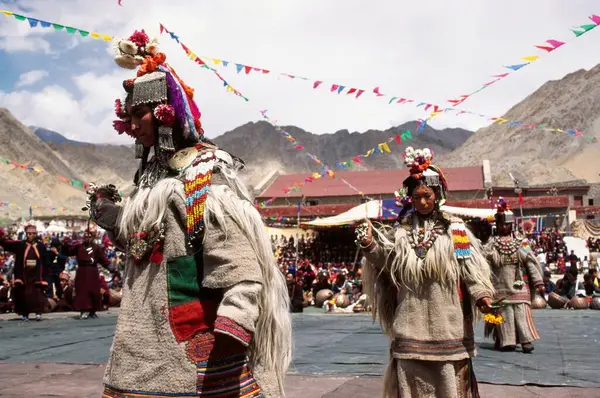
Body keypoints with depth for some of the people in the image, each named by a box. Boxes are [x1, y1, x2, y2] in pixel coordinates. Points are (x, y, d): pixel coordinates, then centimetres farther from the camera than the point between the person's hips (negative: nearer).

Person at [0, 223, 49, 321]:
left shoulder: (41, 246, 3)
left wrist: (45, 276, -3)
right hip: (23, 275, 1)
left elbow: (45, 262, 2)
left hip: (37, 276, -1)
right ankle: (24, 314, 17)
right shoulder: (20, 245, 3)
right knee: (24, 294, 6)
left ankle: (38, 313, 5)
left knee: (38, 294, -2)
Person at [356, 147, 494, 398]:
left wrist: (481, 293, -19)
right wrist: (370, 245, -15)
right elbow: (387, 259, 2)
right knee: (411, 375, 9)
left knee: (447, 376, 4)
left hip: (445, 319, -2)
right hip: (411, 319, 2)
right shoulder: (402, 229, 7)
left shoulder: (454, 228, -1)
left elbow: (470, 266, -6)